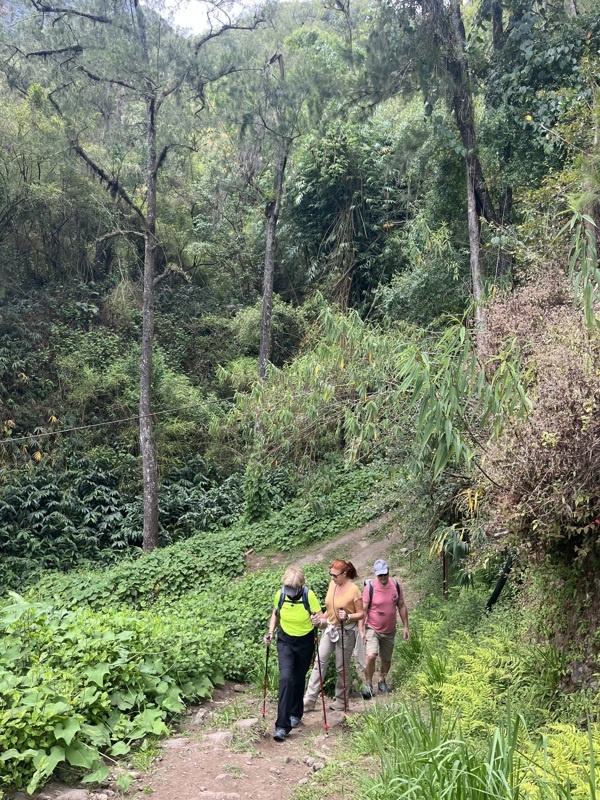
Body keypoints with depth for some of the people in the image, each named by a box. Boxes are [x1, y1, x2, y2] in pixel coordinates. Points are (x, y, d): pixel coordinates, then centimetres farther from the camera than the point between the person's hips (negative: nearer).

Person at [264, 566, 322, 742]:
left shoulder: (309, 596, -22)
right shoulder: (280, 594, -15)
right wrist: (271, 632, -7)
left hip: (305, 642, -1)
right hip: (285, 641, 1)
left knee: (299, 679, 13)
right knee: (286, 678, -14)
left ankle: (295, 713, 39)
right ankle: (282, 725, -11)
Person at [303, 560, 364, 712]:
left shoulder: (354, 590, -16)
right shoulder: (332, 584, 1)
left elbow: (361, 614, -12)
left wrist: (347, 616, -28)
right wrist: (322, 618, 4)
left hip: (346, 632, -6)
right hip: (330, 628, 6)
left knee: (342, 667, 5)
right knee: (319, 661, 2)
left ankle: (341, 702, 22)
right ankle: (309, 700, 5)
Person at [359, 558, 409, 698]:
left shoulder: (396, 585, -5)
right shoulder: (370, 587, -16)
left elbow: (402, 606, 6)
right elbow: (363, 610, -12)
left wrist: (406, 627, 5)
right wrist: (361, 631, -16)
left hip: (389, 630, 4)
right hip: (372, 629, -4)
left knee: (386, 659, 15)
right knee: (371, 656, -20)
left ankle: (382, 680, 41)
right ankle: (368, 684, -2)